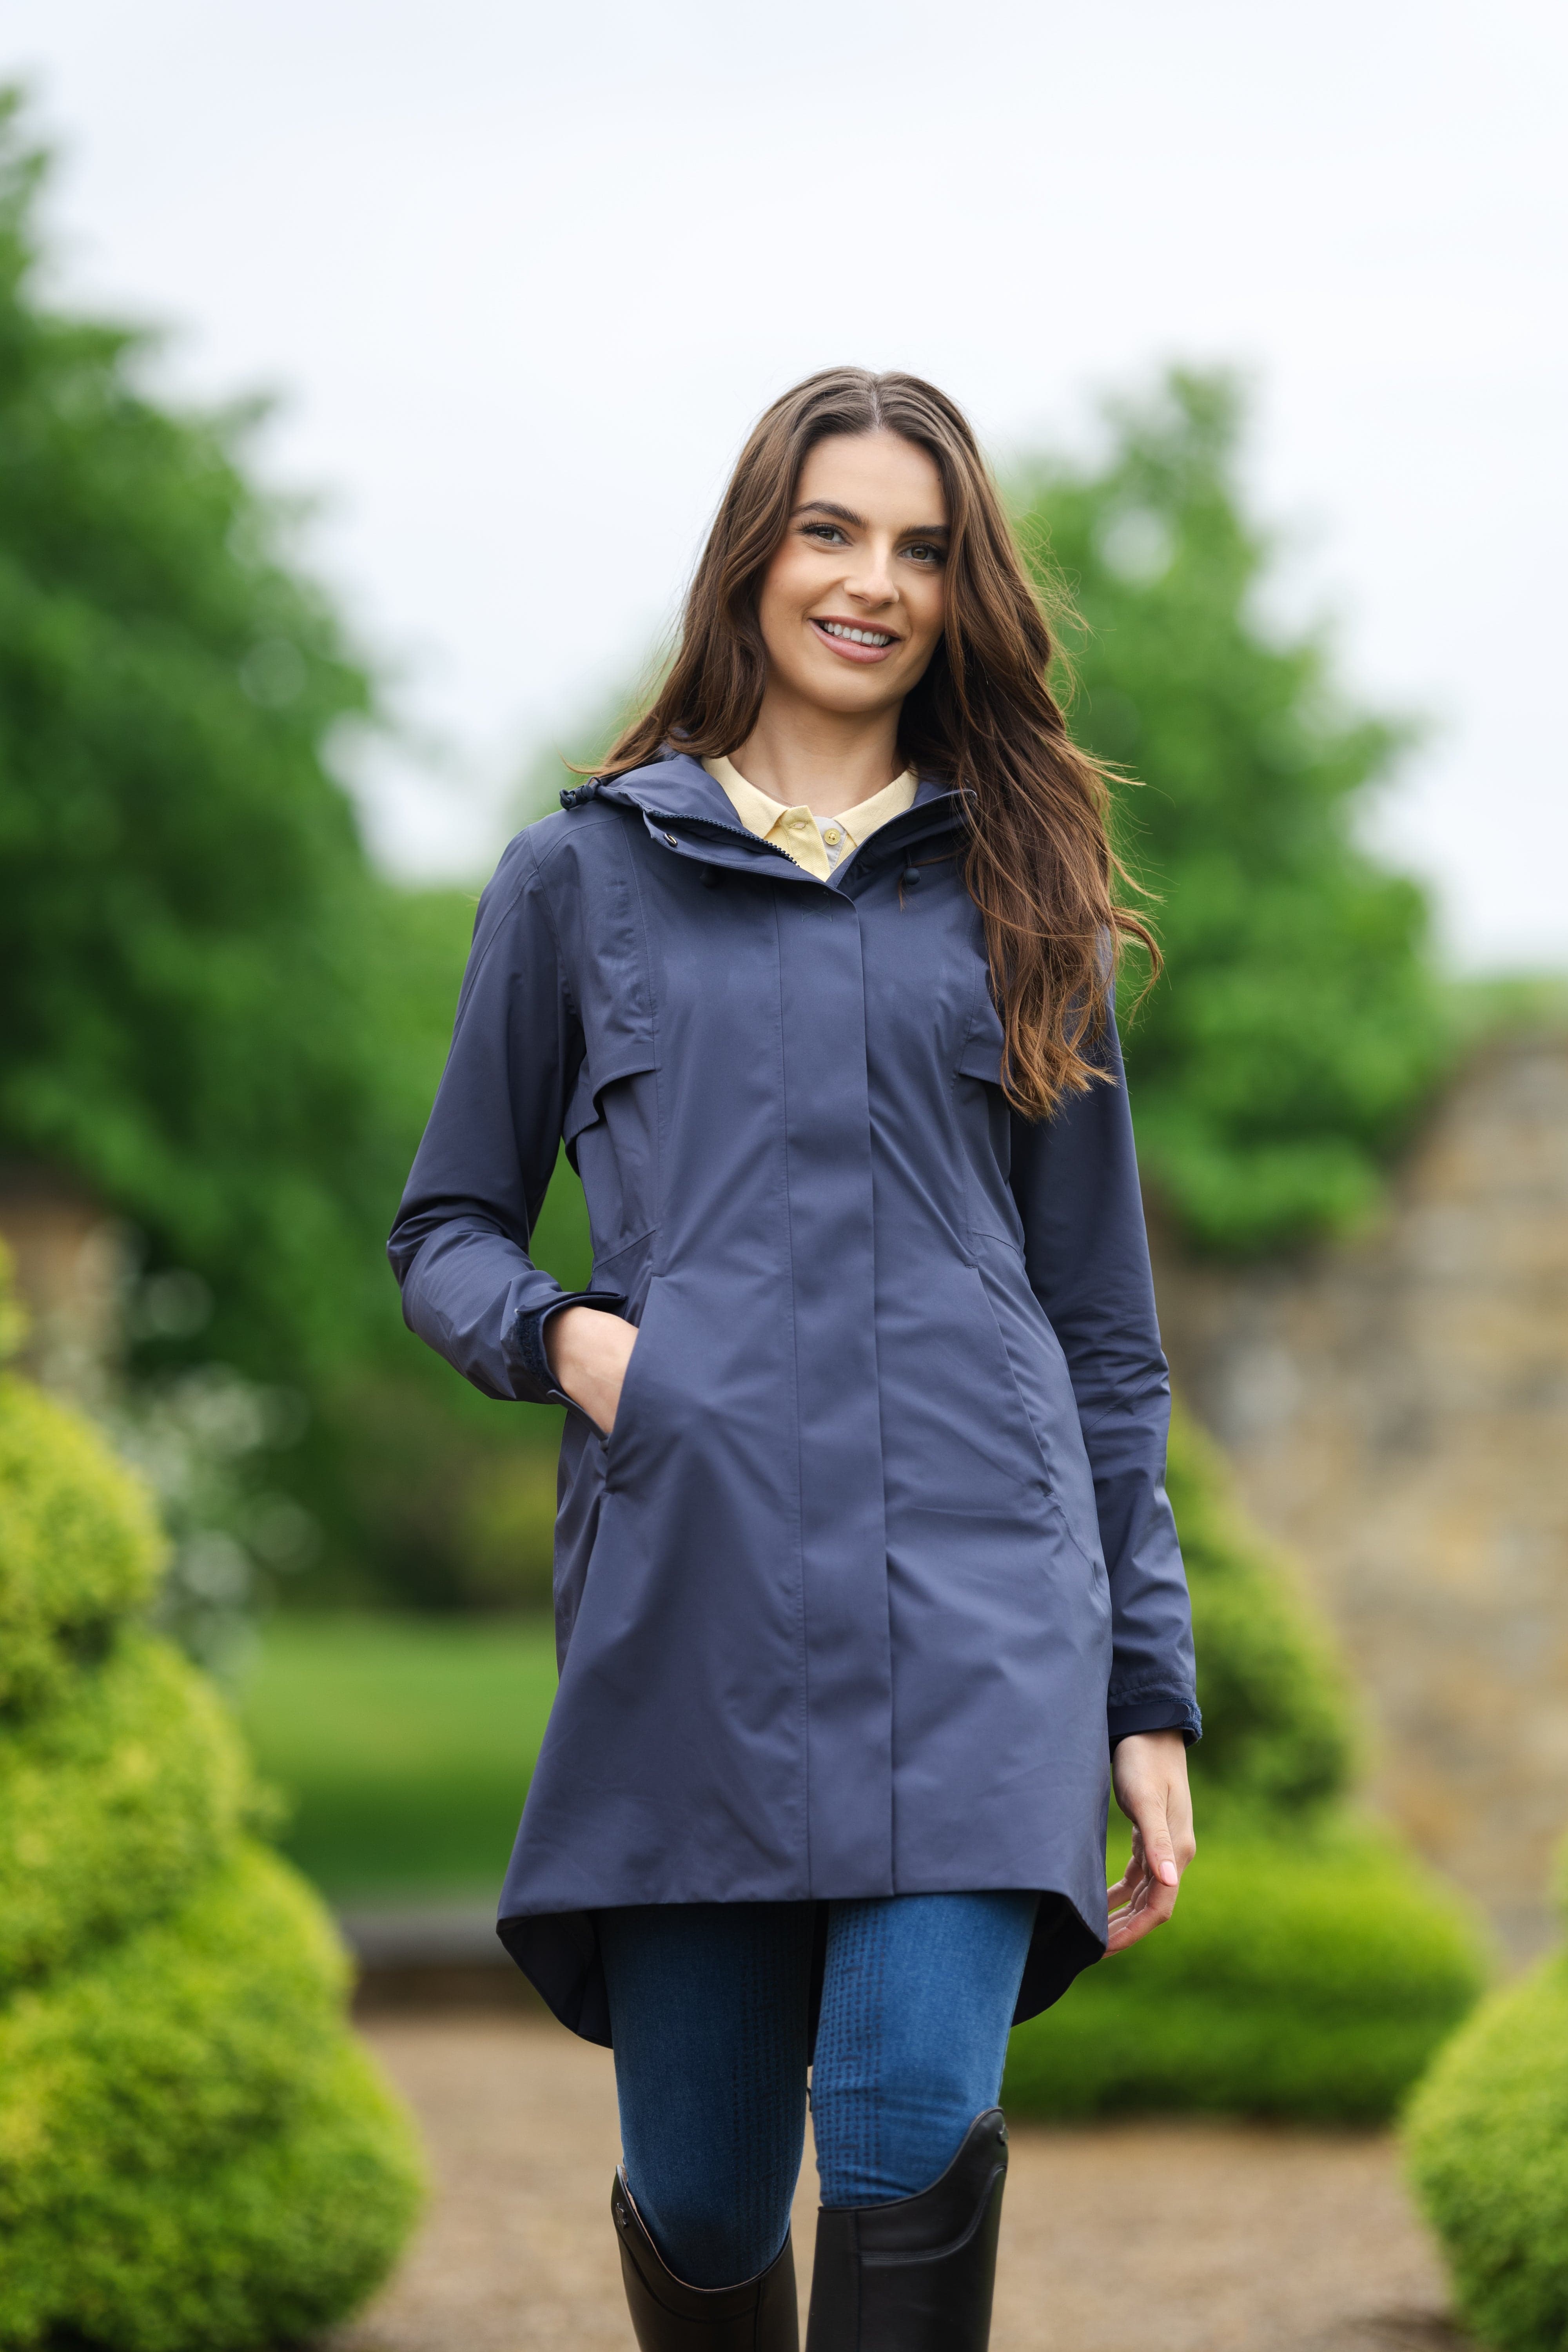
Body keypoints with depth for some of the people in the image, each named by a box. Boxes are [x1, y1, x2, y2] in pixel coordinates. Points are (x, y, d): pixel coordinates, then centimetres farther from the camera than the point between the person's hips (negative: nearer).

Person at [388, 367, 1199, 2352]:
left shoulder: (1015, 895, 15)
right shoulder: (582, 878, 13)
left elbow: (1103, 1318, 15)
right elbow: (447, 1229, 17)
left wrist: (1151, 1688, 11)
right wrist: (557, 1333, -7)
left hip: (979, 1586, 0)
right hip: (689, 1582, 0)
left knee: (915, 2110, -20)